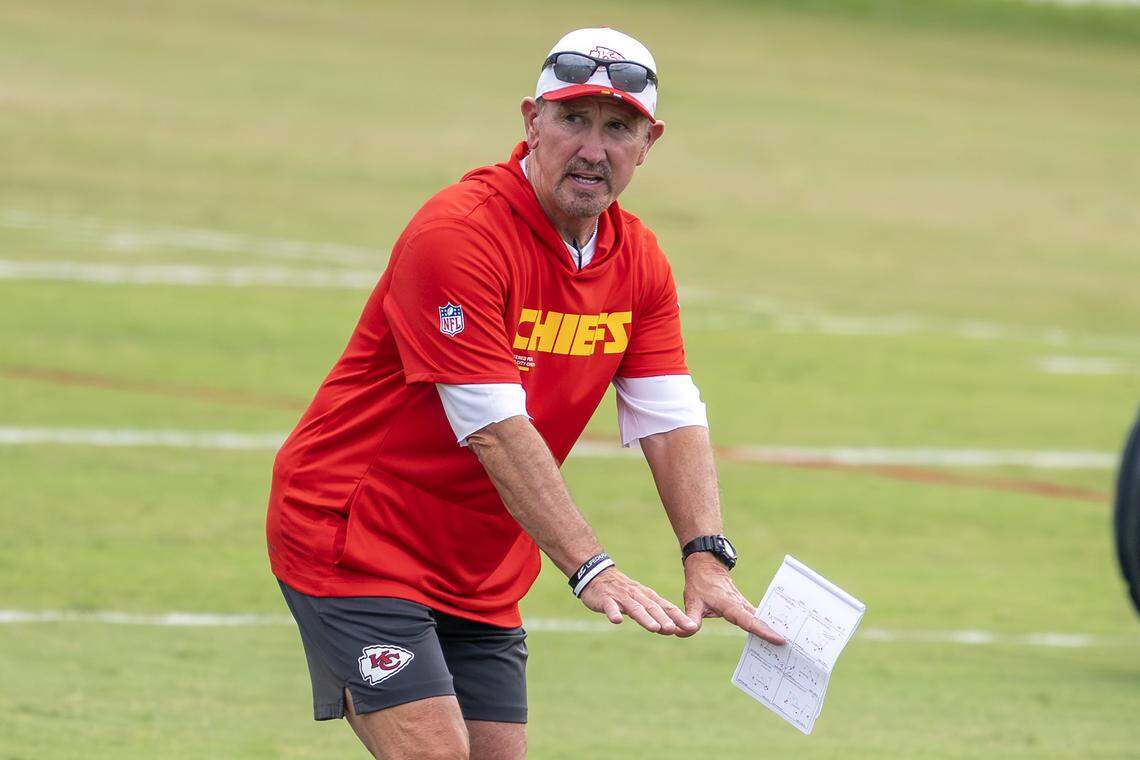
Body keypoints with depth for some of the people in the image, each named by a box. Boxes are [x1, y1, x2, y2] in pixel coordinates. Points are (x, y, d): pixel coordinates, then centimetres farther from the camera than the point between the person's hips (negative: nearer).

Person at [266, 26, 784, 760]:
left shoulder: (638, 260, 4)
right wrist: (591, 569, -32)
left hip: (481, 578, 8)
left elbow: (672, 420, -3)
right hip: (356, 543, -8)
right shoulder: (457, 235, -21)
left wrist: (706, 558, -19)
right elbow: (497, 429, -26)